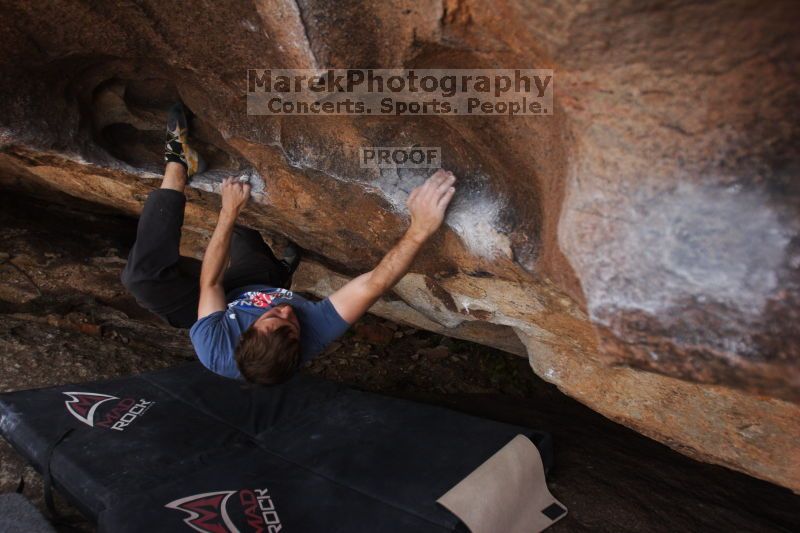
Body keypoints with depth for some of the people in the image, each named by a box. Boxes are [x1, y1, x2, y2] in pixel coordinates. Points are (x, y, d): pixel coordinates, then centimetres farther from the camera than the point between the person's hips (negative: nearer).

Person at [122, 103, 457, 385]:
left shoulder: (215, 353, -46)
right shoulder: (313, 340, -46)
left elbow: (209, 284, -31)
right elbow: (373, 286, -54)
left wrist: (228, 213, -27)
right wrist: (419, 230, -66)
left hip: (223, 301, -2)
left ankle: (179, 164, -4)